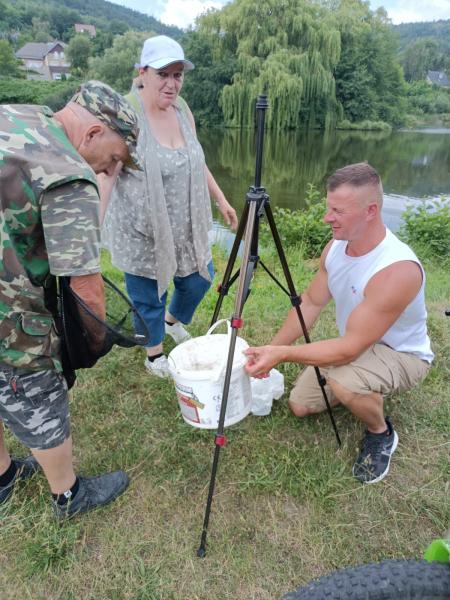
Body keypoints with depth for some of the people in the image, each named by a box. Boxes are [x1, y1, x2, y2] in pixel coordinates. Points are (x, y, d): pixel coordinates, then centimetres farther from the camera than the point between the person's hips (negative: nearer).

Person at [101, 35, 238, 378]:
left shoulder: (182, 110, 5)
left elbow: (198, 163, 15)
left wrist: (221, 200, 17)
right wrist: (95, 228, -30)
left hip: (184, 226, 7)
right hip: (141, 230, -6)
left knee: (200, 278, 17)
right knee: (149, 296, 7)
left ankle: (174, 320, 49)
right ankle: (155, 353, 35)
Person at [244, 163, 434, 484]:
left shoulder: (398, 270, -37)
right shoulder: (336, 247, -13)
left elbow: (350, 348, -36)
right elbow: (311, 303, -4)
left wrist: (283, 354, -37)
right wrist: (271, 350, -12)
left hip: (402, 354, -7)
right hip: (356, 345, 7)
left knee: (343, 383, -38)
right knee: (300, 406, 8)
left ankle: (382, 434, -4)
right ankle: (366, 387, 27)